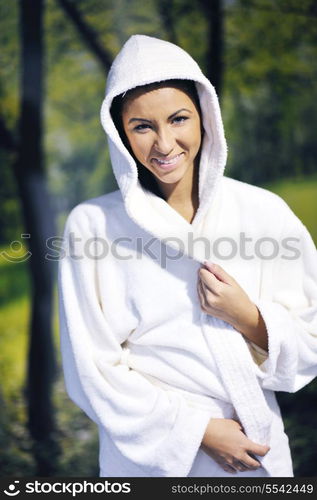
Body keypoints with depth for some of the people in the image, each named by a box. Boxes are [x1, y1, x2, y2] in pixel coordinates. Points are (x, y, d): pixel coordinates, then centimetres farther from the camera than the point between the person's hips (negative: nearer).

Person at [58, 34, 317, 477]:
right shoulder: (91, 226, -11)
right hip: (147, 455, -2)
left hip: (256, 452, 2)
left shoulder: (264, 212, -7)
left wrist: (248, 318, -19)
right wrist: (200, 430, -13)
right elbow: (92, 370, -10)